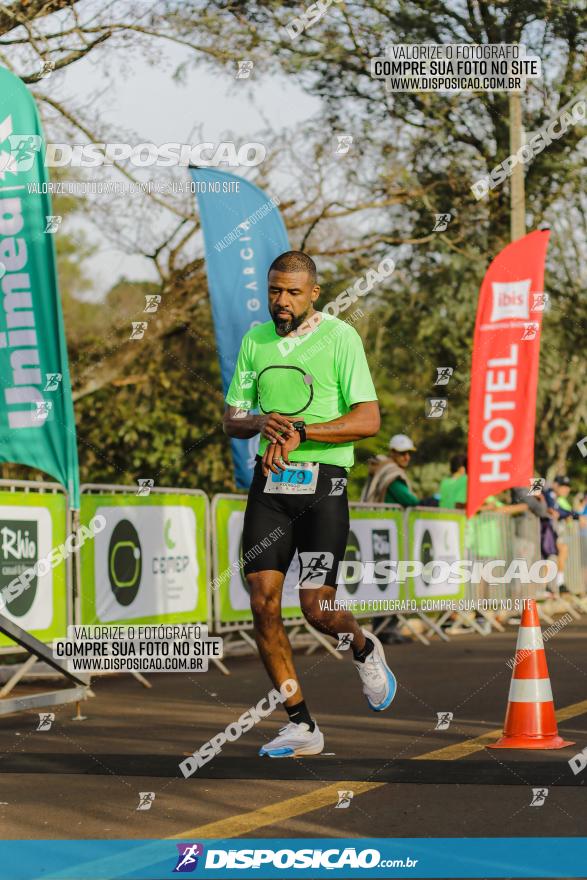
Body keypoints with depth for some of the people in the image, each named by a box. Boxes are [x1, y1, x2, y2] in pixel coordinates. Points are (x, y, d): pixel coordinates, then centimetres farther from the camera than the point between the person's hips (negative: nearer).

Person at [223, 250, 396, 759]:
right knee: (263, 602, -6)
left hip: (323, 485, -4)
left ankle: (364, 649, 29)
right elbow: (231, 420, 16)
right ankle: (302, 726, 5)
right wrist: (261, 423, -7)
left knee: (318, 608, -9)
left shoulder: (340, 337, -4)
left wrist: (299, 431, -18)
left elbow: (369, 420, -10)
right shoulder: (255, 340, 11)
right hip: (269, 484, 4)